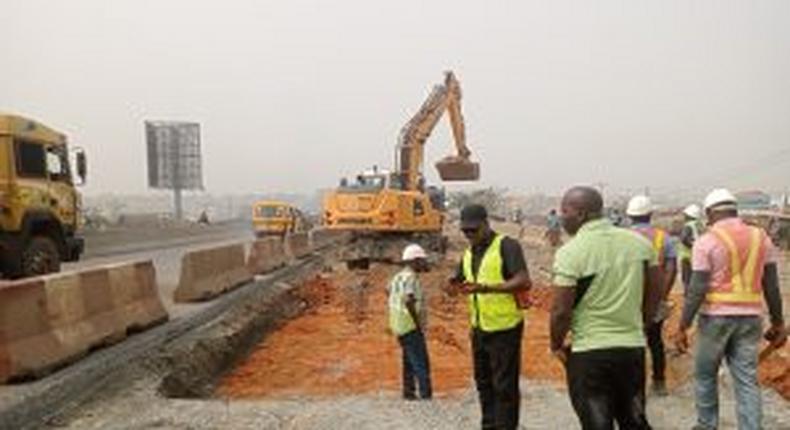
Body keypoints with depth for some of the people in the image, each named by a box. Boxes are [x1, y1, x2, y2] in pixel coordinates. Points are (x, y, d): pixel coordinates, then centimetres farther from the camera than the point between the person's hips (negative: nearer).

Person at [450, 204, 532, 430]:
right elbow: (460, 282, 20)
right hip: (479, 328, 8)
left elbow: (524, 282, -22)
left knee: (504, 386, -2)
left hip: (505, 328, -8)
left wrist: (487, 288, -33)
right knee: (483, 382, 16)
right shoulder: (469, 252, 11)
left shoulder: (506, 245, -12)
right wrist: (455, 285, -6)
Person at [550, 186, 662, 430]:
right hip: (633, 347, 6)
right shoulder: (638, 242, 1)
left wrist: (557, 346, 0)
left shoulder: (571, 252, -16)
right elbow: (655, 291, 9)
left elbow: (561, 311, -16)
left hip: (588, 352, -5)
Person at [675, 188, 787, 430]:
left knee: (705, 375, 14)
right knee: (747, 381, 6)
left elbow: (697, 289, -14)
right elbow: (772, 286, 6)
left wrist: (683, 327, -9)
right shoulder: (761, 237, 5)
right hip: (750, 317, 4)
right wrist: (778, 323, 14)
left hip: (716, 316, -4)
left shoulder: (707, 241, -9)